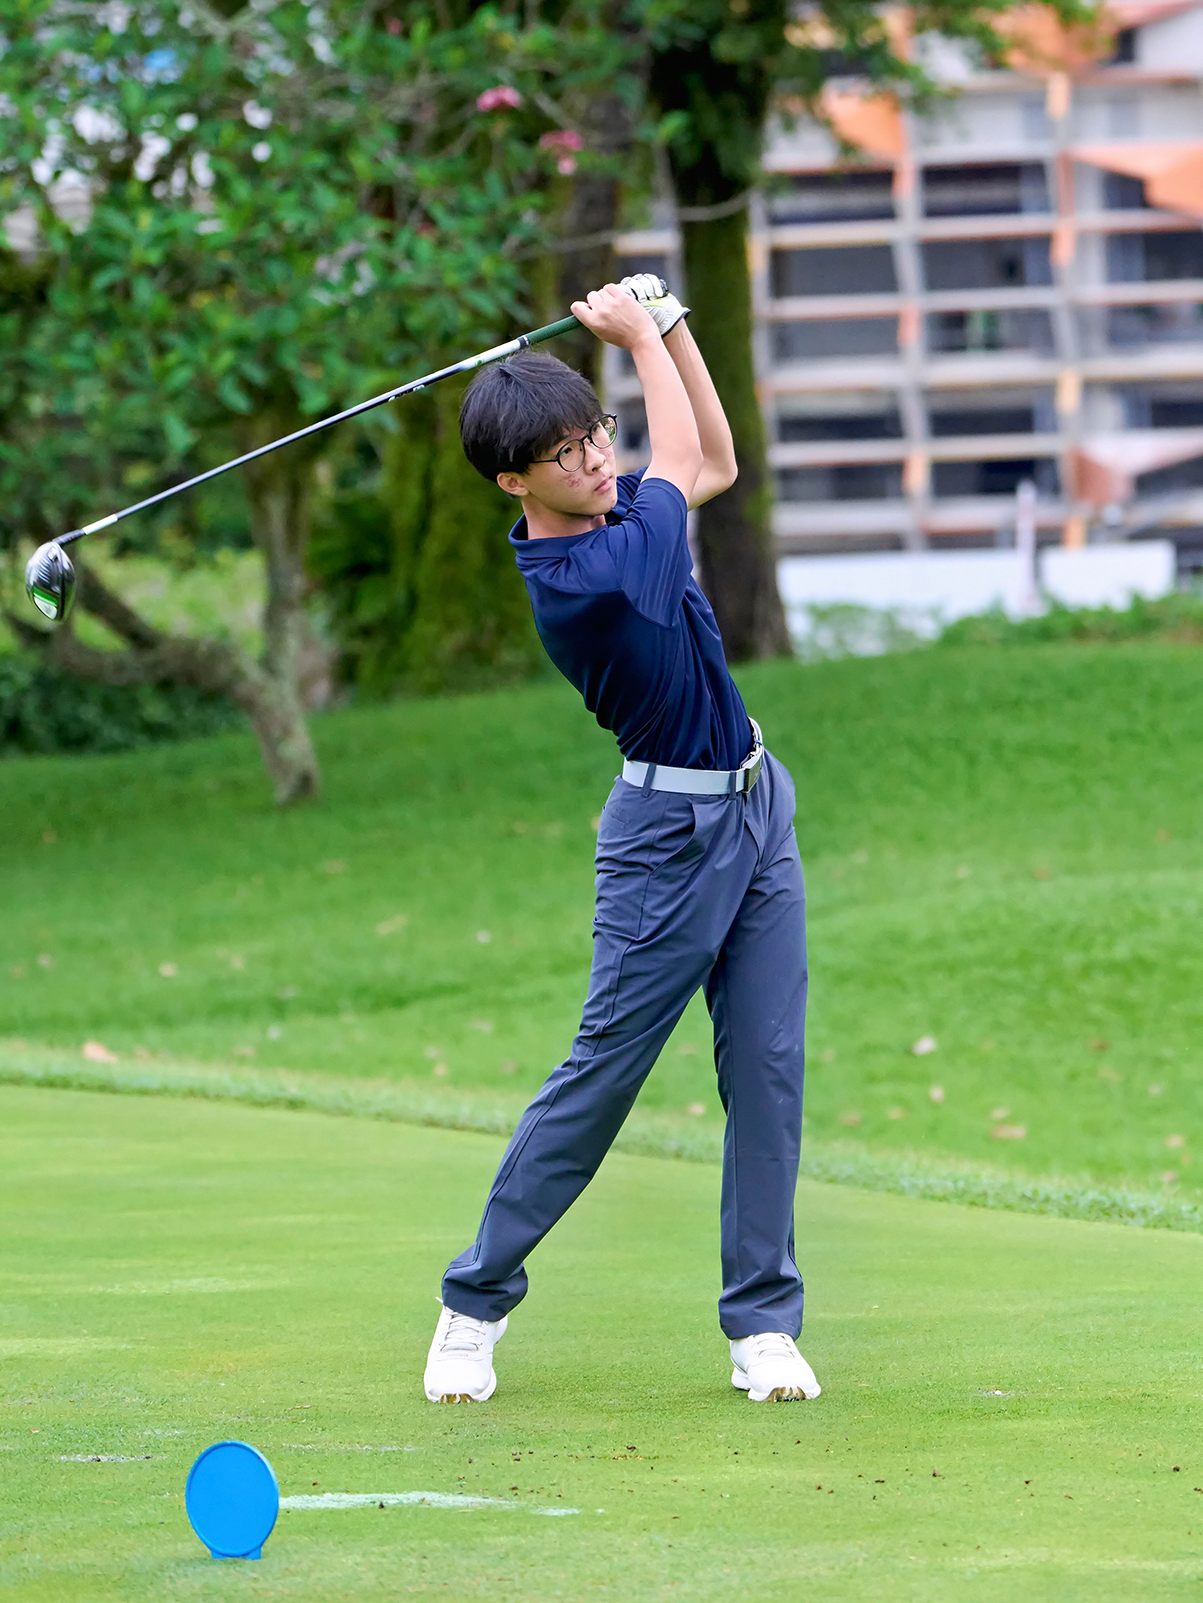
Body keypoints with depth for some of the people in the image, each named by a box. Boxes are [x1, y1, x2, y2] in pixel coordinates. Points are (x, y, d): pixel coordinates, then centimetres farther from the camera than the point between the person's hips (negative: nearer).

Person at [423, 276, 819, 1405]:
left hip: (754, 809, 8)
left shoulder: (609, 512, 1)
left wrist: (667, 325, 9)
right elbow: (682, 454, -8)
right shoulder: (581, 582, -24)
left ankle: (762, 1322, 7)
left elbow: (714, 462, 20)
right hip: (671, 833, -8)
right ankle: (478, 1299, 10)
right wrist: (639, 336, 6)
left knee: (768, 1066, 2)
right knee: (603, 1068, -4)